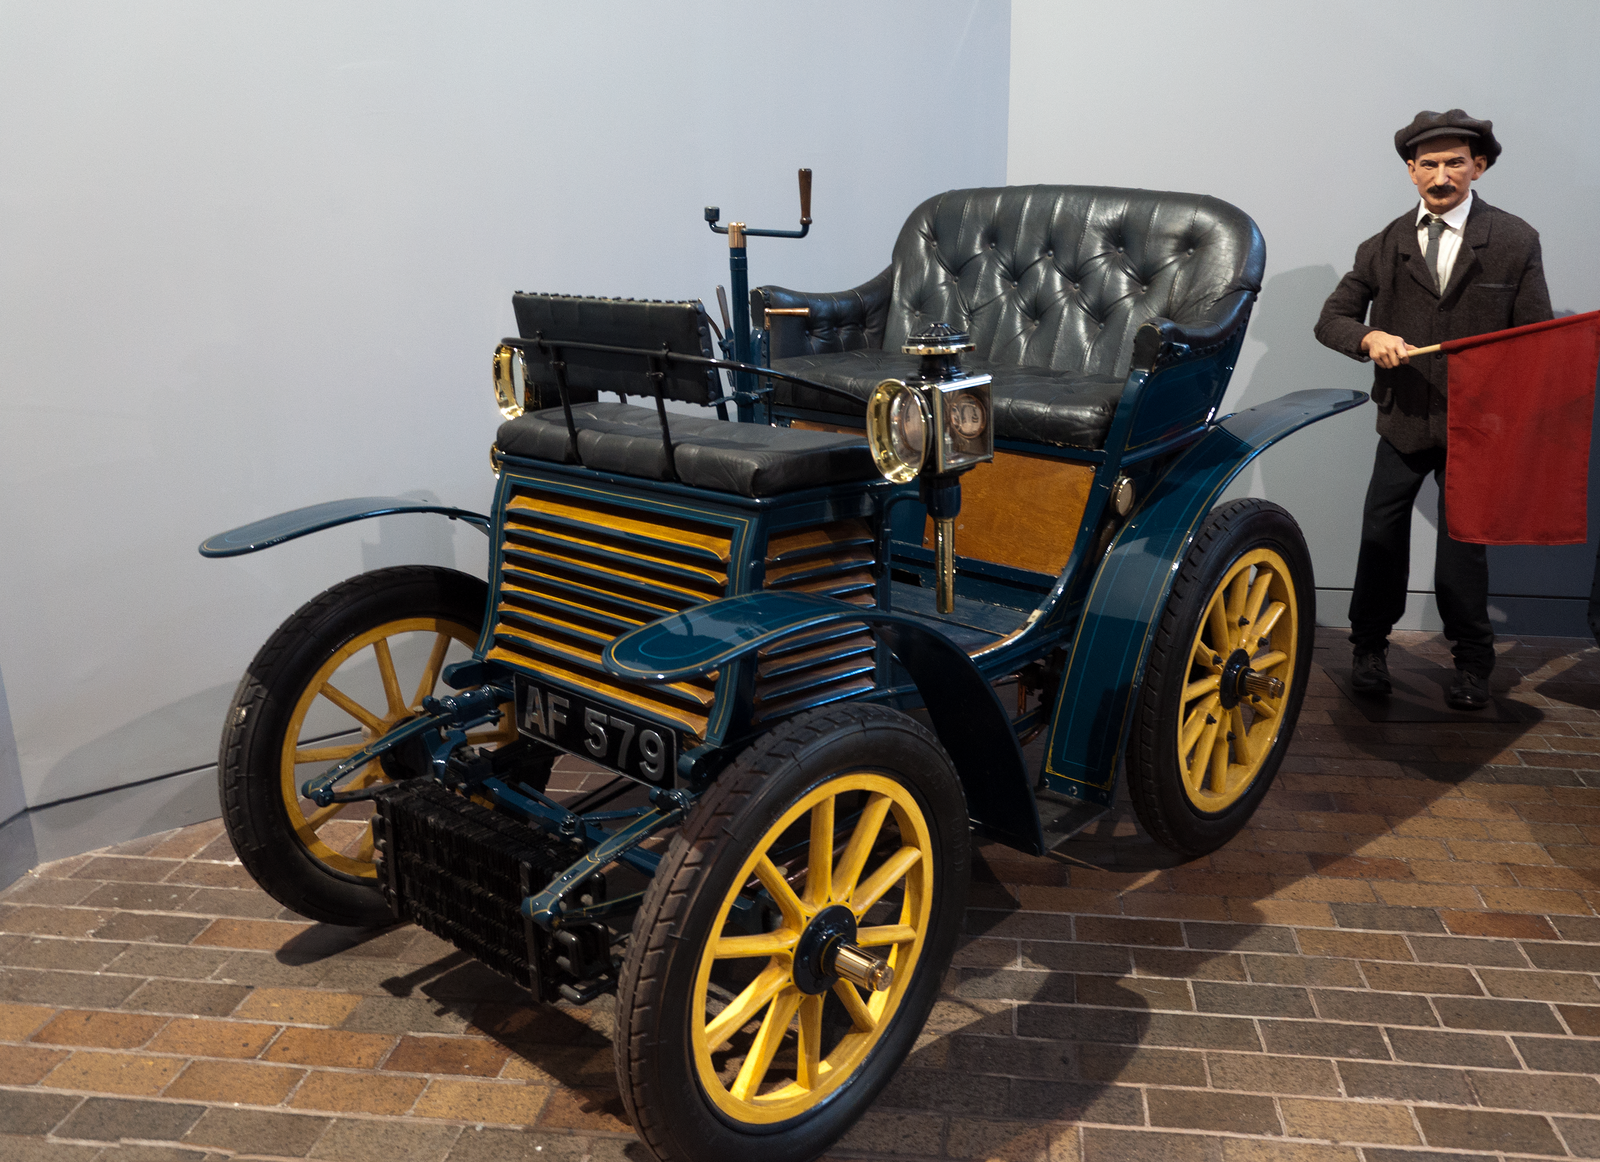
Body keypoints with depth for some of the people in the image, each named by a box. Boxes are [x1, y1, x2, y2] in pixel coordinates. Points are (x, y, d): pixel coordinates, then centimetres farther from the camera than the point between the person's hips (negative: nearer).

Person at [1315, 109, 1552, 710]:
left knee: (1464, 543, 5)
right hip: (1403, 420, 2)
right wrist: (1369, 337, -18)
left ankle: (1471, 664, 21)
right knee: (1381, 536, 6)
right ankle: (1370, 647, 24)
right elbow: (1331, 319, 4)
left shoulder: (1515, 241, 0)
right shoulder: (1384, 246, 4)